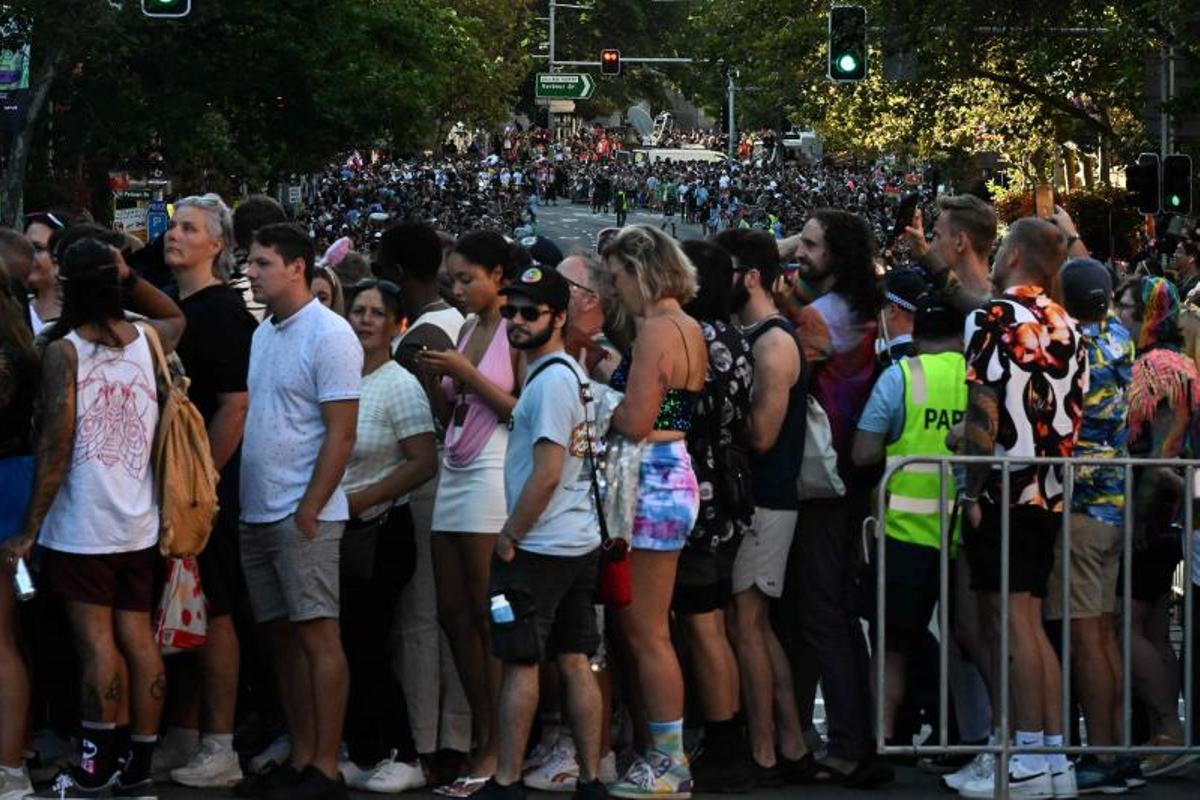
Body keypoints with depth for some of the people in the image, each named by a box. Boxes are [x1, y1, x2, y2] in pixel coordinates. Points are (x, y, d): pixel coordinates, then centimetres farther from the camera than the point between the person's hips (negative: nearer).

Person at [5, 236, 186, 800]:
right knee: (139, 639, 7)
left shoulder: (64, 350, -10)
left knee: (97, 643, -4)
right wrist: (131, 277, 15)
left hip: (83, 524, -5)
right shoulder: (147, 341, 4)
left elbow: (55, 446, -14)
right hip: (140, 522, 5)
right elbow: (177, 316, 31)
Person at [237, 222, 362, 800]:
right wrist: (240, 499, 12)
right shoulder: (263, 334, 14)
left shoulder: (329, 335, -11)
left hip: (303, 515, -8)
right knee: (281, 637, 10)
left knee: (317, 636, -5)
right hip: (257, 513, 8)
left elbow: (340, 434, -15)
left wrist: (309, 509, -18)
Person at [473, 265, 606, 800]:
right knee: (575, 661, 8)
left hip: (540, 549, -9)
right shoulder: (570, 374, 14)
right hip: (580, 542, 9)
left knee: (520, 662, -3)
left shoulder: (551, 379, -16)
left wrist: (509, 537, -13)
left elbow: (546, 474, -20)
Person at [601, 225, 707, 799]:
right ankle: (666, 753, 20)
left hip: (653, 484, -10)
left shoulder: (656, 331, -16)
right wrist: (616, 379, 9)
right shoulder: (689, 328, 14)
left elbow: (635, 423, -21)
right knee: (642, 627, 15)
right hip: (675, 476, 10)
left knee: (647, 633, -3)